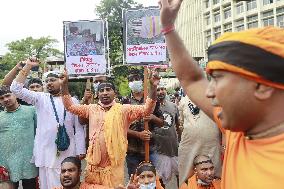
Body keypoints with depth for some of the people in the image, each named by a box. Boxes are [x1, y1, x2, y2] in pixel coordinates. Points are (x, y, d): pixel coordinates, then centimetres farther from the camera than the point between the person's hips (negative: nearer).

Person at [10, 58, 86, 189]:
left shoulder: (72, 101, 5)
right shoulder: (40, 98, 6)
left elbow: (79, 128, 3)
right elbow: (16, 89, -3)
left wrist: (80, 150, -1)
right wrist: (28, 66, -6)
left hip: (68, 151, 0)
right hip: (46, 151, 0)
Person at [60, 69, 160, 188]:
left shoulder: (124, 110, -1)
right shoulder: (91, 109, 7)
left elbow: (146, 109, -10)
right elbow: (70, 106, 9)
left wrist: (153, 87, -23)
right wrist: (64, 85, -3)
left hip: (114, 163, -2)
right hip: (94, 161, 3)